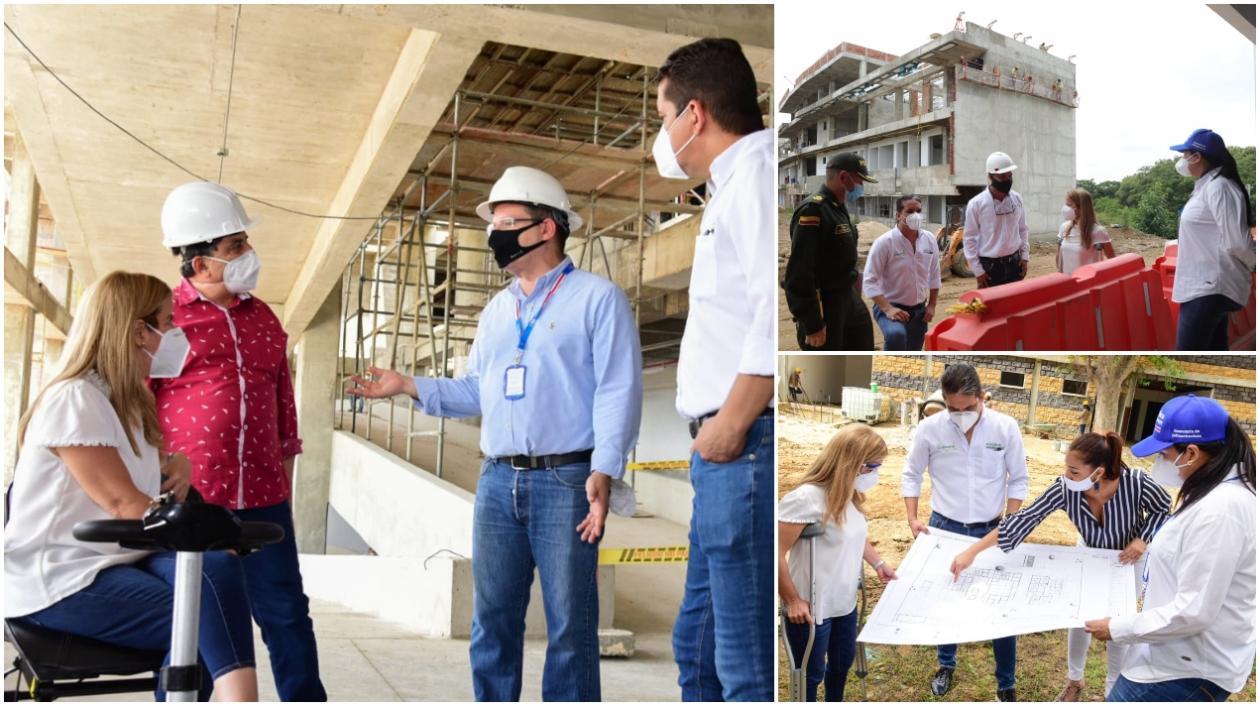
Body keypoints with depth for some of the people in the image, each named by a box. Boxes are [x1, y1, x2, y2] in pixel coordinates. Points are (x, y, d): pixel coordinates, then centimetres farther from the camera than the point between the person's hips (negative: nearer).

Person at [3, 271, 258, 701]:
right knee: (204, 625, -24)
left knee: (217, 568, -21)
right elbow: (123, 503, -19)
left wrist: (175, 463, 8)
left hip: (117, 560, 8)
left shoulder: (128, 400, 16)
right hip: (60, 579, -8)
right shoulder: (74, 399, -14)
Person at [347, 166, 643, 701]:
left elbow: (618, 391, -11)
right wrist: (408, 386, 6)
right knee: (492, 620, 11)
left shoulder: (597, 297, -2)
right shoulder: (497, 309, 20)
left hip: (566, 480, -6)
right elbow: (476, 390, 19)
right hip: (497, 480, 6)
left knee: (569, 624, 1)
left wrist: (603, 472, -21)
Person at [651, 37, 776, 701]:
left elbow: (777, 304, -22)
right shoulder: (733, 183, 24)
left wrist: (730, 422, -18)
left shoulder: (756, 169, -8)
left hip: (747, 446, -11)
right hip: (728, 452, 11)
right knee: (697, 646, 18)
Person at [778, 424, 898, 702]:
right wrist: (792, 600, -19)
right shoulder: (806, 499, -27)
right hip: (811, 609, -8)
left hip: (844, 603, 8)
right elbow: (778, 554, -25)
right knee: (812, 674, 10)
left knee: (843, 662, 26)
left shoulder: (849, 495, 0)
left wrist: (879, 564, 10)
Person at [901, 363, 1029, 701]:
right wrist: (912, 519, -7)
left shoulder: (1006, 427, -11)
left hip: (990, 530, 0)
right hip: (945, 528, 0)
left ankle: (1006, 684, 21)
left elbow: (1019, 480, -1)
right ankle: (946, 665, 37)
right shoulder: (930, 428, -12)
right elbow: (912, 474, 1)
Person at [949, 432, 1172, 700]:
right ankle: (1075, 680, 40)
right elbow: (1024, 519, -34)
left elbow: (1163, 509, -14)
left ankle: (1114, 691, 34)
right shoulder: (1064, 489, -34)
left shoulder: (1136, 483, -38)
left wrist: (1143, 540, -29)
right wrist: (972, 551, -38)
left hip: (1128, 559, -2)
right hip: (1089, 555, 2)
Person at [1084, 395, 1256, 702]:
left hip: (1189, 671, -10)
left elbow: (1193, 611, -27)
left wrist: (1117, 628, -19)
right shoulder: (1214, 492, 6)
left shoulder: (1218, 510, -28)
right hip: (1182, 656, 10)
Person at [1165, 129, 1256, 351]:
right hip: (1206, 287, 10)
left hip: (1209, 289, -10)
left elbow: (1236, 241, -20)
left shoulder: (1218, 187, -16)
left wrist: (1254, 263, -4)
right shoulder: (1205, 187, 15)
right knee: (1214, 350, 14)